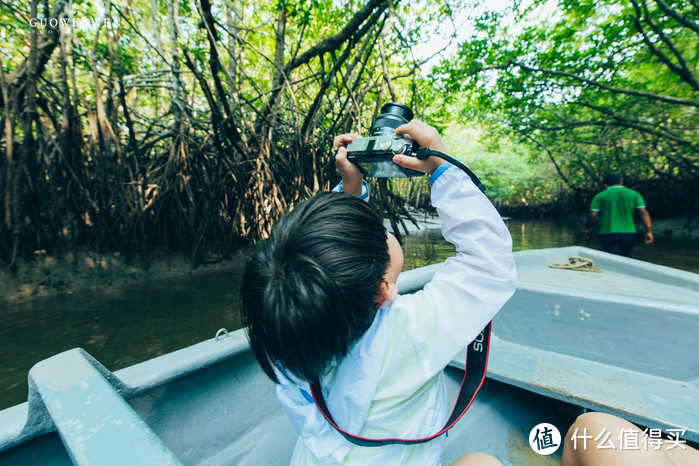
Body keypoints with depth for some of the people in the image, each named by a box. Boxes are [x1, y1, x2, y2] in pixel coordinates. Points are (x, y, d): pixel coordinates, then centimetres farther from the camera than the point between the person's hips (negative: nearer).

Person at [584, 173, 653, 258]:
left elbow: (592, 215, -4)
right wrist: (649, 231, 1)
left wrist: (587, 228, 11)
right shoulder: (634, 194, 8)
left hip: (608, 234, -3)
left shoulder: (600, 196, 2)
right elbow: (643, 213, 0)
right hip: (629, 233, 3)